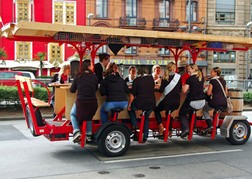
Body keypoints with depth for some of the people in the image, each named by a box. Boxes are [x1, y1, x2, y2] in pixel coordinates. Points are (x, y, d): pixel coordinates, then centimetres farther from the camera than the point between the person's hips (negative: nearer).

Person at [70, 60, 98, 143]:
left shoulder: (78, 76, 1)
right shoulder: (94, 77, 1)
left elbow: (72, 90, 7)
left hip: (80, 102, -1)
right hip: (93, 102, 1)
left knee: (72, 114, 27)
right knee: (89, 117, 33)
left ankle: (76, 131, 6)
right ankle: (88, 134, 21)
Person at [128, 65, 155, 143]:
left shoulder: (136, 80, -4)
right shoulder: (151, 78, 6)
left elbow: (132, 94, -4)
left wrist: (129, 104, 6)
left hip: (140, 103, -3)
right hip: (151, 103, 3)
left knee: (131, 108, 27)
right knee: (146, 118, 26)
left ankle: (134, 125, 11)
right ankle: (145, 137, 20)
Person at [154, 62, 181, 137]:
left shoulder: (165, 78, -7)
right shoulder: (179, 77, 0)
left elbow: (161, 90, -8)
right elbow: (180, 88, 11)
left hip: (167, 101, -3)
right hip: (176, 102, 3)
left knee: (156, 110, 20)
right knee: (168, 113, 28)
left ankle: (161, 125, 1)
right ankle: (170, 131, 23)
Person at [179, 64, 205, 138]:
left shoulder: (190, 78, -12)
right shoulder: (201, 77, 7)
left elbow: (184, 90, -12)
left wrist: (183, 84, 5)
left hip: (192, 101, -6)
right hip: (202, 102, 6)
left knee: (182, 113, 13)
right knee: (192, 112, 31)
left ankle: (185, 129, -5)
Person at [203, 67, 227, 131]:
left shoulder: (212, 80, -5)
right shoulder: (223, 81, 13)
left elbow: (208, 93, -6)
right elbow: (226, 93, 18)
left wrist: (207, 89, 13)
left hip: (215, 102, -6)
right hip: (224, 103, 6)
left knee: (205, 109, 21)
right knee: (217, 109, 37)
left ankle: (210, 125, 5)